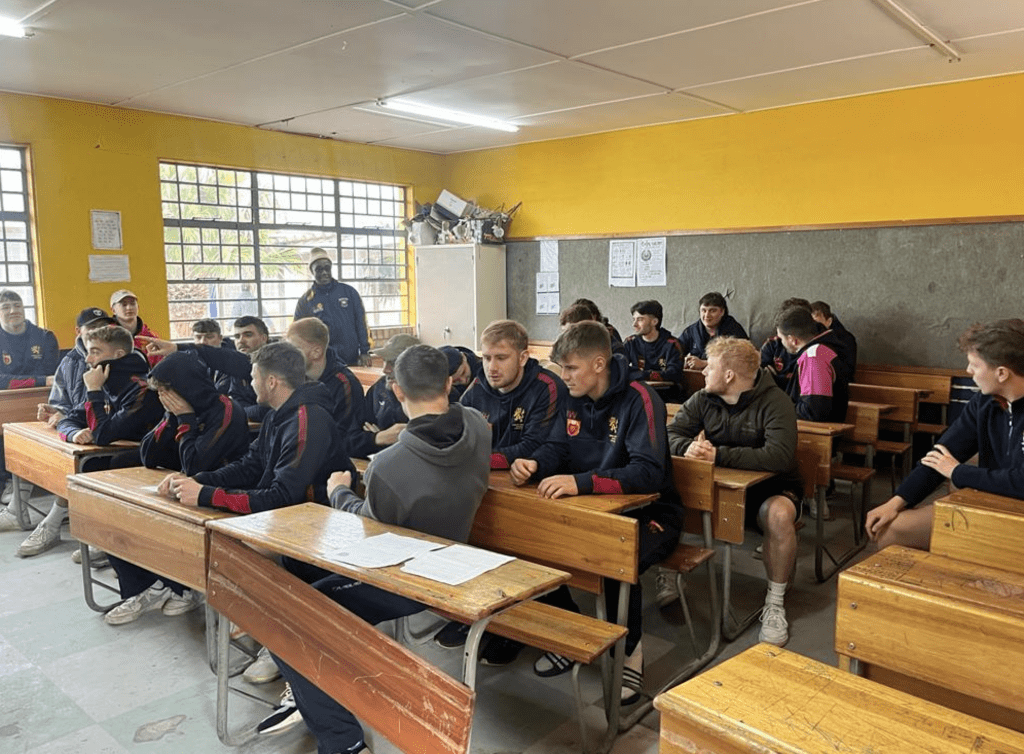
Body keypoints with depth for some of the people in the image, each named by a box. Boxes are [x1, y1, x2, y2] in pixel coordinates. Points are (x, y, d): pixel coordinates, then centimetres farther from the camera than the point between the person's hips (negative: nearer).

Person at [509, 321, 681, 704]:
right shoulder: (575, 399, 3)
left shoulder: (639, 399, -20)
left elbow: (648, 472, -30)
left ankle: (631, 651, -5)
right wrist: (534, 464, -17)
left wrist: (581, 482, -40)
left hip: (648, 511, -7)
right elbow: (557, 447, 7)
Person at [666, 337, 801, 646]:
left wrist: (718, 455, -34)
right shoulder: (703, 399, 0)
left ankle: (775, 603, -15)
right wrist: (688, 447, -27)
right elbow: (672, 433, -2)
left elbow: (780, 457, -30)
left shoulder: (775, 402, -17)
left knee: (779, 515, -37)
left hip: (769, 487, -4)